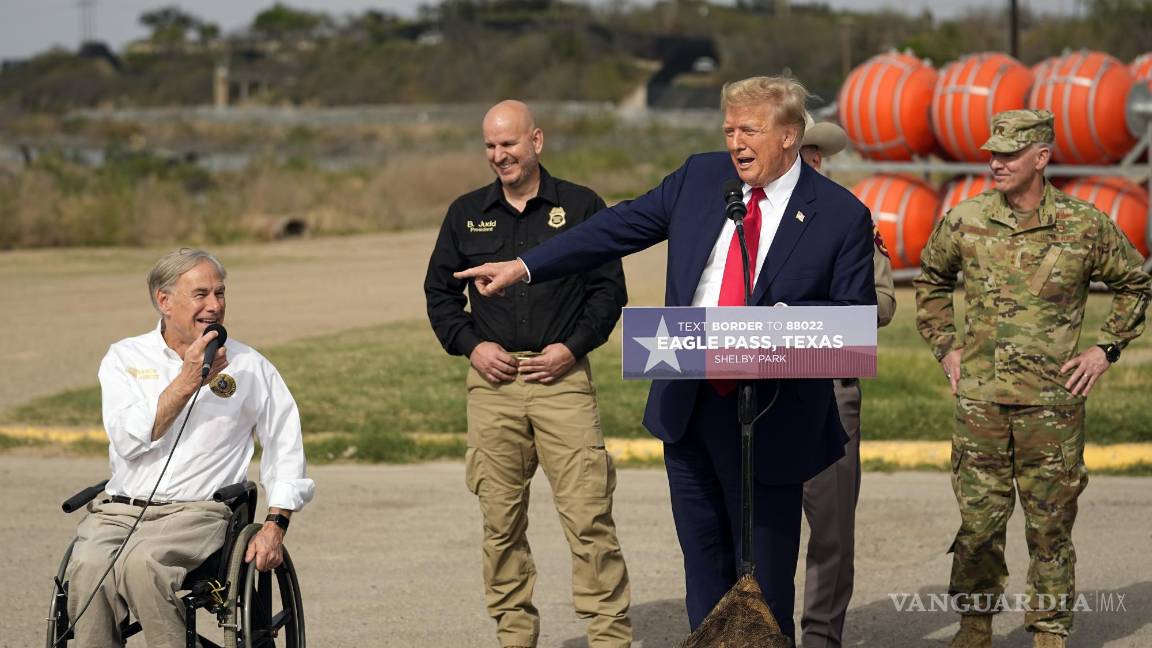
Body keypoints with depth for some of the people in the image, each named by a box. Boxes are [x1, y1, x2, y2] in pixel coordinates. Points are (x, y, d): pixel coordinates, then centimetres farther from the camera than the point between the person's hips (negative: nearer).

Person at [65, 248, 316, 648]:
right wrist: (189, 380, -10)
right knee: (89, 568, -32)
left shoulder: (249, 367, 11)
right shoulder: (125, 358, 11)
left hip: (197, 511, -2)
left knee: (142, 564, -35)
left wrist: (275, 525, 2)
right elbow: (129, 440, -5)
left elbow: (286, 447, 13)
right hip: (119, 508, 2)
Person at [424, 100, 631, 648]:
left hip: (562, 378, -3)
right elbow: (440, 291, 17)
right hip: (492, 380, 3)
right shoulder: (466, 213, 13)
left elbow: (609, 288, 6)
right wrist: (470, 345, 1)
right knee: (500, 521, 4)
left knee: (588, 515, -9)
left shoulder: (581, 207, 6)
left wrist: (573, 347, -7)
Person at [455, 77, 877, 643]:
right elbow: (619, 228, 9)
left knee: (765, 580, 1)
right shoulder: (701, 178, 6)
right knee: (704, 563, 12)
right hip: (687, 406, 4)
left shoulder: (842, 216, -6)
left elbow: (857, 317, -6)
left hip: (768, 420, -4)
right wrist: (524, 266, 6)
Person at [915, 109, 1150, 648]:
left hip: (1052, 402, -1)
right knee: (978, 522, 4)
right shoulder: (965, 222, 1)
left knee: (1050, 524, 4)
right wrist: (945, 346, 13)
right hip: (980, 400, 1)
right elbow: (930, 280, 20)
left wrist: (1105, 350, 5)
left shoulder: (1085, 226, -3)